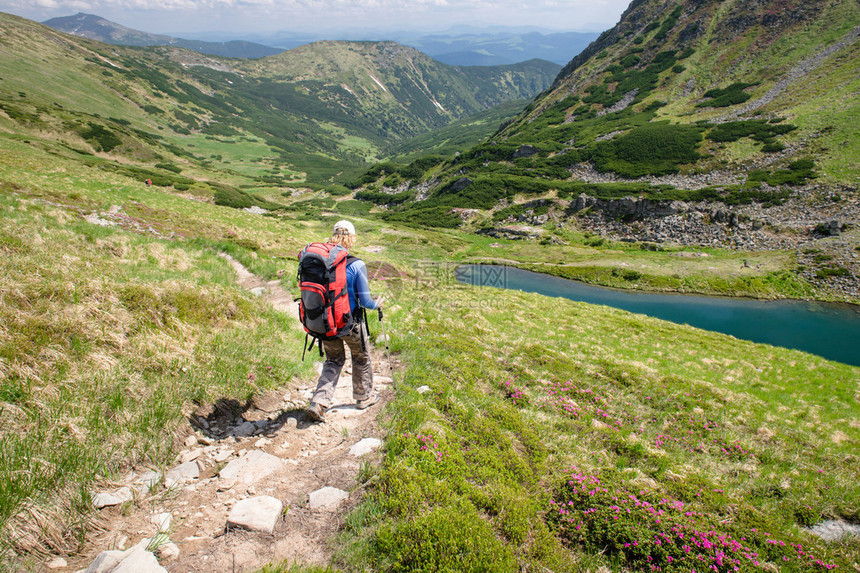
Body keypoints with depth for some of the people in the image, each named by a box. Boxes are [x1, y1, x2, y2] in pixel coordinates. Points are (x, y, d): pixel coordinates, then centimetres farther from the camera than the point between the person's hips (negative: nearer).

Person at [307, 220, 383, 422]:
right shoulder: (356, 265, -19)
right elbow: (365, 300, -15)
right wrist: (377, 304, 7)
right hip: (350, 323, -4)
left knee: (333, 361, 22)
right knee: (361, 358, 22)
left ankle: (319, 402, 9)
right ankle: (364, 396, 40)